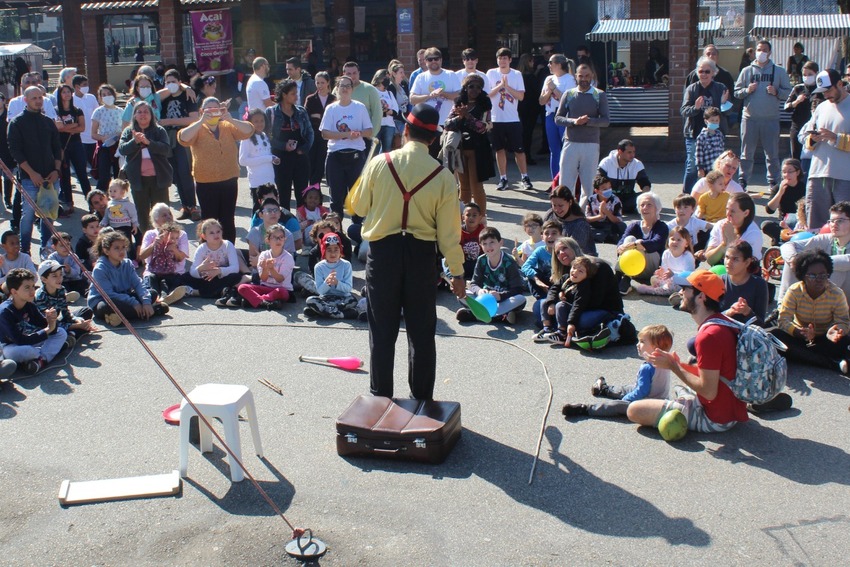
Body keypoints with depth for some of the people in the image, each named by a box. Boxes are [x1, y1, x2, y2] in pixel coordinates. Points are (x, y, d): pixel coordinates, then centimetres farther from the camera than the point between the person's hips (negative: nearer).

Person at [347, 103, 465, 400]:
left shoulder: (379, 164, -8)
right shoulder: (442, 176, -7)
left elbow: (358, 207, 3)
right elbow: (448, 231, -5)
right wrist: (457, 272, 4)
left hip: (383, 250, 0)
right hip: (421, 254, 0)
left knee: (382, 329, 10)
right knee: (421, 331, 12)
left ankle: (380, 397, 18)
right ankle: (422, 399, 19)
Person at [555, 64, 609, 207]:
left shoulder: (600, 95, 2)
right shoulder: (568, 94, 7)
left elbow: (605, 121, -4)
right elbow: (558, 118, 4)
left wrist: (588, 120, -21)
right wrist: (574, 121, -14)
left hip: (591, 145, -1)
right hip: (570, 144, 1)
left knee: (588, 184, 2)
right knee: (565, 184, 0)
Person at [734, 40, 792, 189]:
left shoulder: (779, 71, 6)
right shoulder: (747, 71, 8)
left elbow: (788, 92, 4)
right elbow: (736, 92, 7)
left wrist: (776, 92, -14)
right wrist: (747, 90, -12)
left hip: (771, 119, 0)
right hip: (750, 118, 1)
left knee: (772, 153, 5)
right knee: (747, 153, 6)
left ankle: (773, 182, 14)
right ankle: (743, 181, 16)